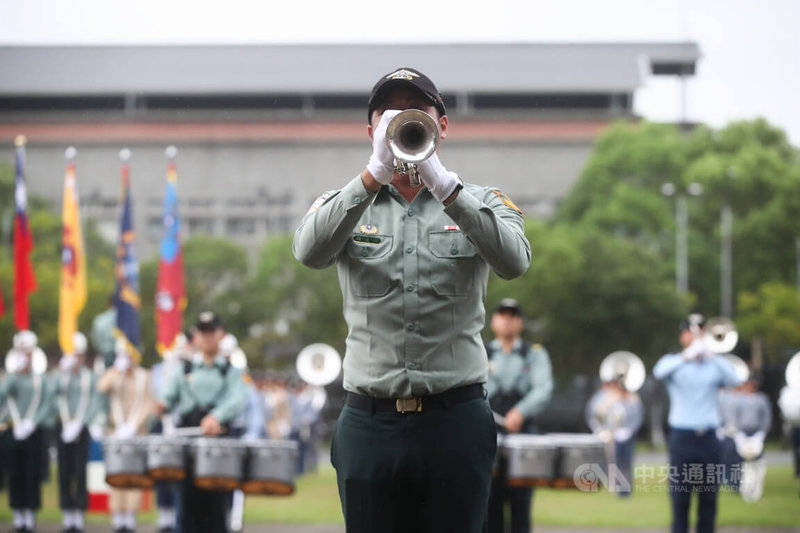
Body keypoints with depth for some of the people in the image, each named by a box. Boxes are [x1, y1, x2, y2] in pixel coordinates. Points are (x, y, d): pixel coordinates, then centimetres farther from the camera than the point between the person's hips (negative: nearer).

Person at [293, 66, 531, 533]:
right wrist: (376, 174, -23)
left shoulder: (480, 204, 8)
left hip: (455, 422, -1)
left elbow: (514, 261, -14)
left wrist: (441, 182, -23)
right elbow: (310, 251, -13)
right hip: (371, 422, 1)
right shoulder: (346, 205, 10)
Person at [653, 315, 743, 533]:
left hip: (709, 438, 2)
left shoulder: (715, 365, 7)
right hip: (682, 438, -2)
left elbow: (735, 380, -12)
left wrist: (712, 355, -24)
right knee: (680, 496, -1)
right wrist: (687, 355, -35)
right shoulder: (673, 362, 3)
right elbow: (659, 371, -20)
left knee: (708, 497, 4)